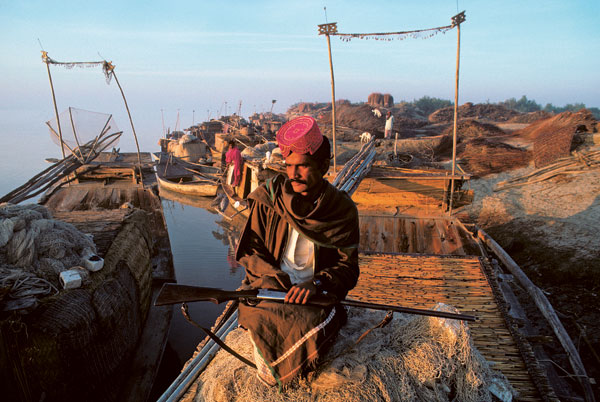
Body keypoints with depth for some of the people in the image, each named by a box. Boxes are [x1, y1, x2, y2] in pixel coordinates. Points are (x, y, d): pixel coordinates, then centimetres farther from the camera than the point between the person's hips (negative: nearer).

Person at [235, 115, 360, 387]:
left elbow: (348, 267, -1)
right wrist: (273, 275, -14)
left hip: (315, 293, 0)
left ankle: (275, 373, 5)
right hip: (268, 288, 1)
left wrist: (317, 284, -21)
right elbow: (248, 250, 5)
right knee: (264, 319, -31)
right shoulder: (269, 198, -2)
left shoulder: (342, 209, -4)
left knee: (312, 326, -30)